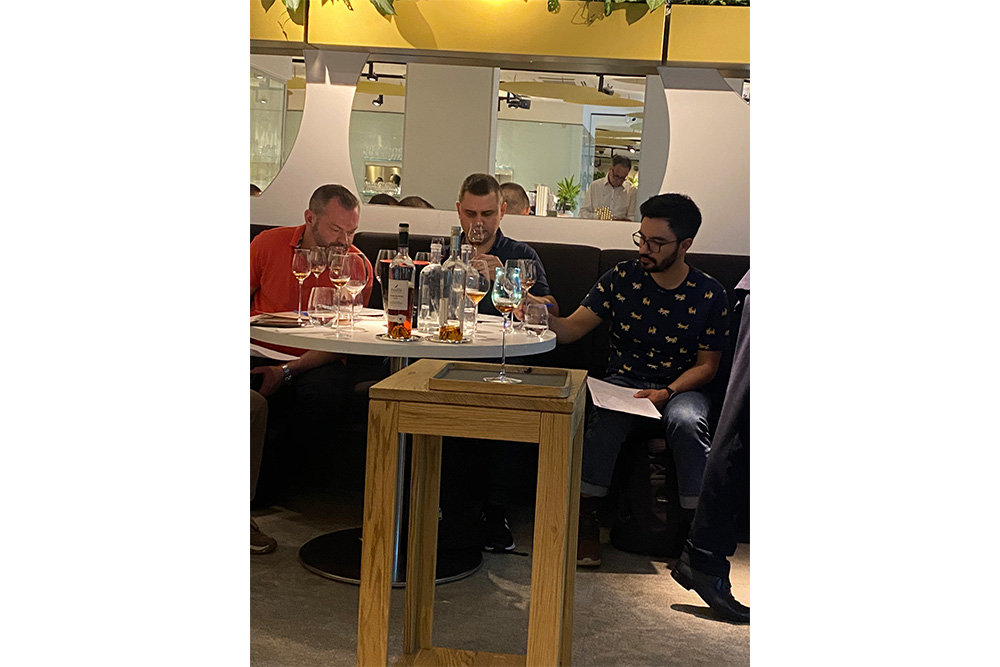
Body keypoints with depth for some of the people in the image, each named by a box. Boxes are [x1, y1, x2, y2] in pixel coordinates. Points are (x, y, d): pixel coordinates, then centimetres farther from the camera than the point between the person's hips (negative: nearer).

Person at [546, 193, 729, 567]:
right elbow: (572, 329, -3)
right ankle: (586, 517, -22)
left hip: (682, 387, -1)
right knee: (606, 416, -33)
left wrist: (667, 393, -17)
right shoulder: (622, 278, 0)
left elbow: (706, 366, 1)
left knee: (686, 421, -35)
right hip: (624, 382, 1)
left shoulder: (709, 295, -2)